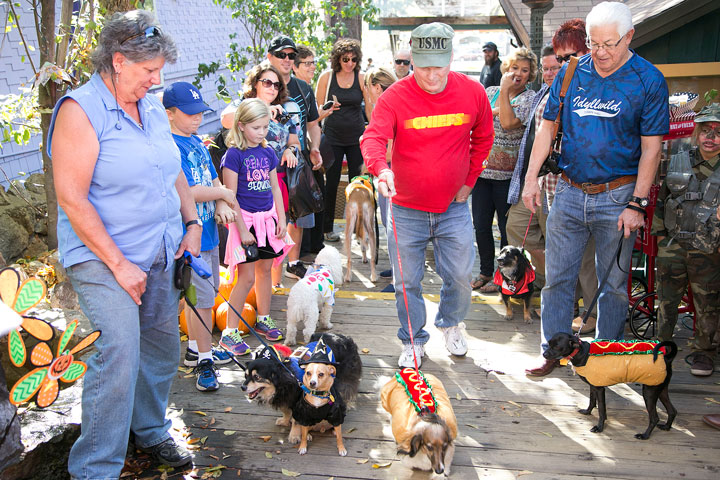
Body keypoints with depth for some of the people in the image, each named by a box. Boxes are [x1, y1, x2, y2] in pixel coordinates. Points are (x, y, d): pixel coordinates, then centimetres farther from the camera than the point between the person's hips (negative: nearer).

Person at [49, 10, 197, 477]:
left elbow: (175, 173, 22)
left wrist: (192, 223, 9)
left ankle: (151, 432, 36)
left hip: (161, 253, 7)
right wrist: (118, 264, -18)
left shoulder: (153, 108, 10)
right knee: (119, 354, -14)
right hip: (104, 257, -7)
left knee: (163, 347, 13)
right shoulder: (79, 111, -13)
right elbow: (72, 198, -17)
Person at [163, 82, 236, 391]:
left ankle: (195, 348, 34)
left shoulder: (197, 142, 11)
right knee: (202, 298, -4)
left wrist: (221, 206, -5)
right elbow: (186, 192, -23)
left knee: (200, 293, 19)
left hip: (207, 230, 9)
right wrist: (223, 194, -9)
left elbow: (213, 180, 15)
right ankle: (204, 362, 8)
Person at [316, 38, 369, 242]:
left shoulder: (362, 78, 1)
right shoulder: (326, 77, -1)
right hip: (333, 136, -1)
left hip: (356, 137, 1)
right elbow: (318, 108, 5)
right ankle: (327, 228, 15)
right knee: (331, 183, 3)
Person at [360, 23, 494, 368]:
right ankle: (413, 341, 28)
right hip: (406, 209, -1)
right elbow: (373, 137, -25)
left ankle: (450, 324, 39)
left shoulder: (473, 93, -5)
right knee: (407, 281, 7)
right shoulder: (394, 97, -13)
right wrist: (381, 169, -45)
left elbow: (483, 138, 11)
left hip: (453, 207, 2)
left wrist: (469, 180, 7)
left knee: (460, 276, 7)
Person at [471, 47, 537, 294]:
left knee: (507, 227, 3)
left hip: (507, 174, -5)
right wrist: (495, 111, -10)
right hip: (482, 169, 5)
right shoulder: (489, 92, 12)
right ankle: (486, 271, 26)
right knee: (480, 225, 9)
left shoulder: (529, 98, -4)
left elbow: (508, 123, -19)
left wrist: (504, 91, -14)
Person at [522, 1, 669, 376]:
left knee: (613, 283, 7)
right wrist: (531, 178, 2)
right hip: (569, 192, 3)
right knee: (557, 278, 5)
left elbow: (651, 147, -6)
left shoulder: (648, 80, -4)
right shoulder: (571, 74, 4)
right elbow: (547, 127, 10)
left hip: (617, 197, -2)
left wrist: (637, 204, -11)